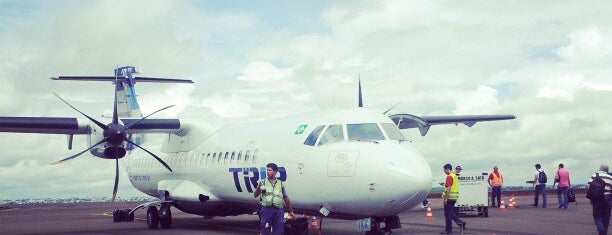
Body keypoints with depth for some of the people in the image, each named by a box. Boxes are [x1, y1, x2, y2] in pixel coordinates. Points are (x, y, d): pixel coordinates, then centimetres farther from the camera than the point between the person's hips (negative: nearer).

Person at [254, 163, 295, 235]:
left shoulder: (280, 184, 14)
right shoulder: (263, 182, 7)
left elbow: (286, 199, 18)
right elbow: (255, 195, -2)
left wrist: (291, 211, 19)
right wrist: (258, 187, -22)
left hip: (278, 211, 2)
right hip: (266, 210, -2)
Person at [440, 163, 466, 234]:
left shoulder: (449, 176, -15)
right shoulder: (455, 176, 15)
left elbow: (448, 188, -21)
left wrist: (445, 198, -21)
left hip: (449, 197, -9)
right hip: (454, 197, 9)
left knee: (448, 214, -1)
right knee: (451, 213, 18)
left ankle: (448, 230, 5)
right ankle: (460, 223, 6)